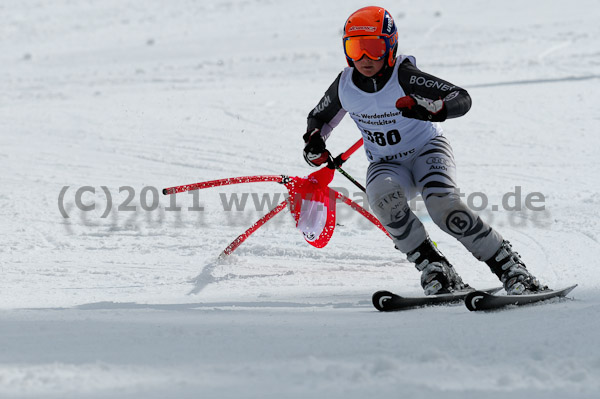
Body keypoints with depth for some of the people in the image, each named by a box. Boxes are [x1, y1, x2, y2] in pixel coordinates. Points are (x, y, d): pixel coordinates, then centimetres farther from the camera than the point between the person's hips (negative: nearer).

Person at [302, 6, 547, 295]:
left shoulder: (404, 77, -20)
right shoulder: (345, 86, -7)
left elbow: (462, 99, -24)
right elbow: (319, 117, 13)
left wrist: (431, 110, -44)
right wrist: (314, 142, -9)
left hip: (427, 150, -3)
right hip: (386, 165, 3)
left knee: (443, 205, -32)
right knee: (383, 197, -33)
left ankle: (510, 269, -24)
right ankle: (436, 270, -26)